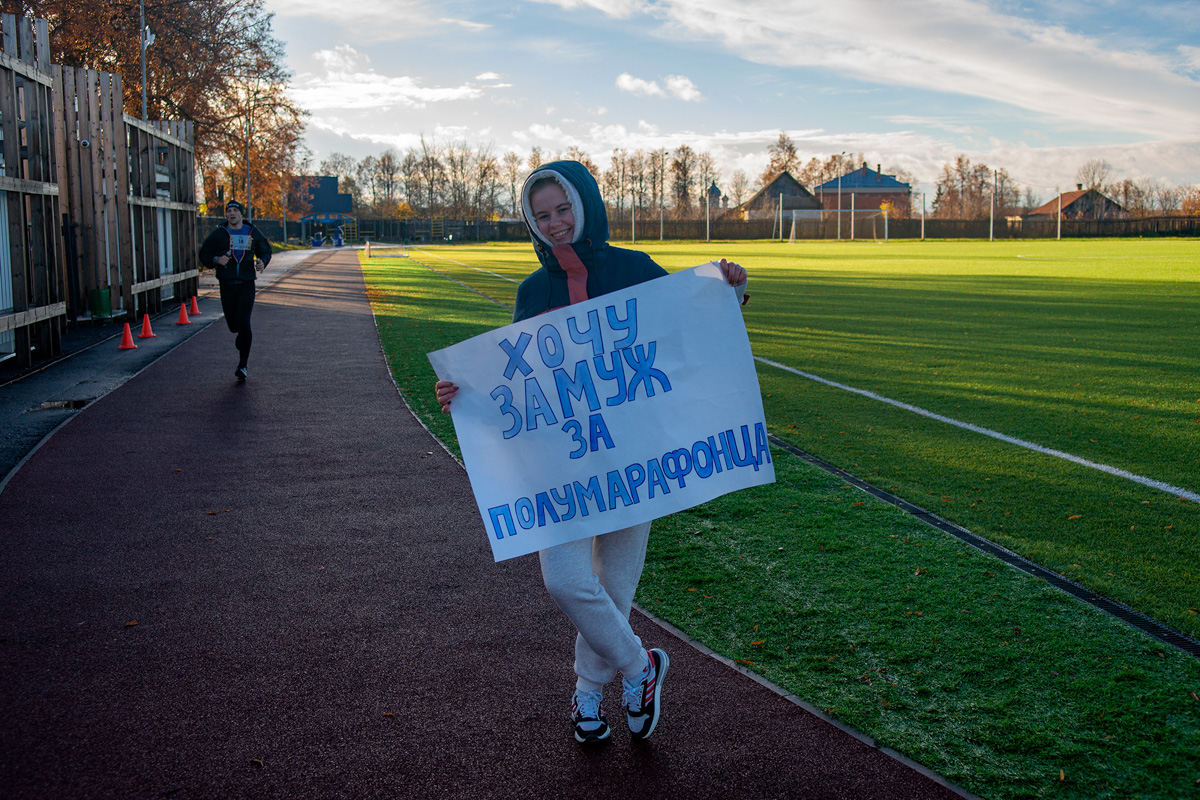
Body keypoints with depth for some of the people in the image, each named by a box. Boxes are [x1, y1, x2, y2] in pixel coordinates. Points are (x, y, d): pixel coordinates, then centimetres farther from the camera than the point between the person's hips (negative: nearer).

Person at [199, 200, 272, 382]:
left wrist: (262, 262, -4)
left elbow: (265, 250, 19)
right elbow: (204, 255, 7)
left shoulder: (253, 233, 6)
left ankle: (243, 365, -11)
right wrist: (216, 260, -14)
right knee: (233, 324, 5)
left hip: (247, 284, -1)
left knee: (243, 322, -14)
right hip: (227, 285, 1)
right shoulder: (219, 234, 4)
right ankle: (246, 337, 43)